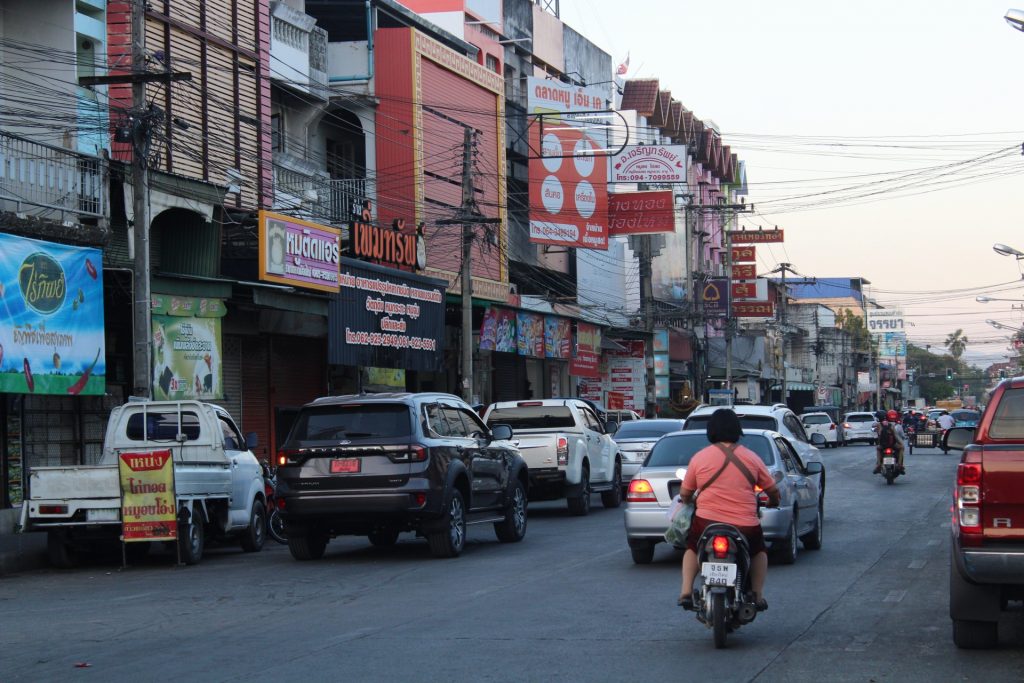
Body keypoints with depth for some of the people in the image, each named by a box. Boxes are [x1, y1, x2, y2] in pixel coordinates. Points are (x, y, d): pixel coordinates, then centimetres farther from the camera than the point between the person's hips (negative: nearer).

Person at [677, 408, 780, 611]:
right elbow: (772, 490, 8)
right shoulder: (750, 457, 2)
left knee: (692, 548, 28)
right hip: (745, 526, 1)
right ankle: (758, 594, 15)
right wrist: (773, 502, 31)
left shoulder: (699, 458, 0)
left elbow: (685, 494, 6)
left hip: (707, 523, 0)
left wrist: (687, 501, 29)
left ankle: (686, 591, 12)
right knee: (759, 551, 29)